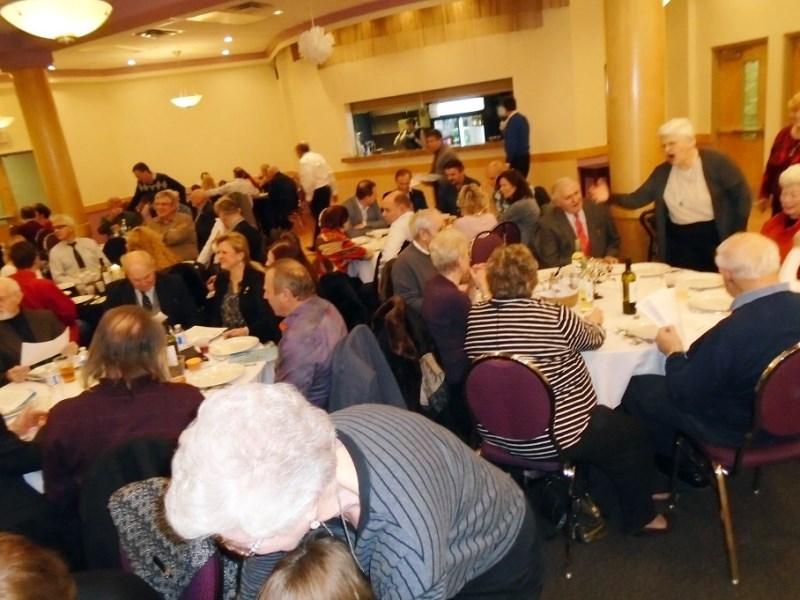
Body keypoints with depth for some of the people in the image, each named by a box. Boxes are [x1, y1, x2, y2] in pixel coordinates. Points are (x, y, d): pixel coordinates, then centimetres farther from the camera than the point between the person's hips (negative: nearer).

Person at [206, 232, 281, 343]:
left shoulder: (258, 279, -8)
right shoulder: (221, 279, 13)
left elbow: (267, 320, -17)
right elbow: (215, 314, 13)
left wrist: (245, 331, -30)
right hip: (225, 339, 5)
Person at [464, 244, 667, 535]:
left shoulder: (472, 318, -10)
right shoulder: (554, 316, -22)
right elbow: (593, 339, -1)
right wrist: (594, 321, 20)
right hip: (552, 436, -6)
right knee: (632, 432, 18)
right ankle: (638, 517, 32)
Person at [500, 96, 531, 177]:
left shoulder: (512, 121, -14)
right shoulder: (522, 118, 13)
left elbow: (512, 143, -19)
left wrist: (508, 161, -17)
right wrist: (505, 129, 23)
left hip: (517, 158, -9)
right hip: (524, 156, 9)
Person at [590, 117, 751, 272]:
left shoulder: (716, 162, -10)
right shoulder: (662, 171, 1)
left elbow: (742, 195, -6)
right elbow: (638, 198, -1)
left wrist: (737, 236, -8)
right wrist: (610, 196, -20)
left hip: (715, 237, -3)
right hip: (679, 239, 3)